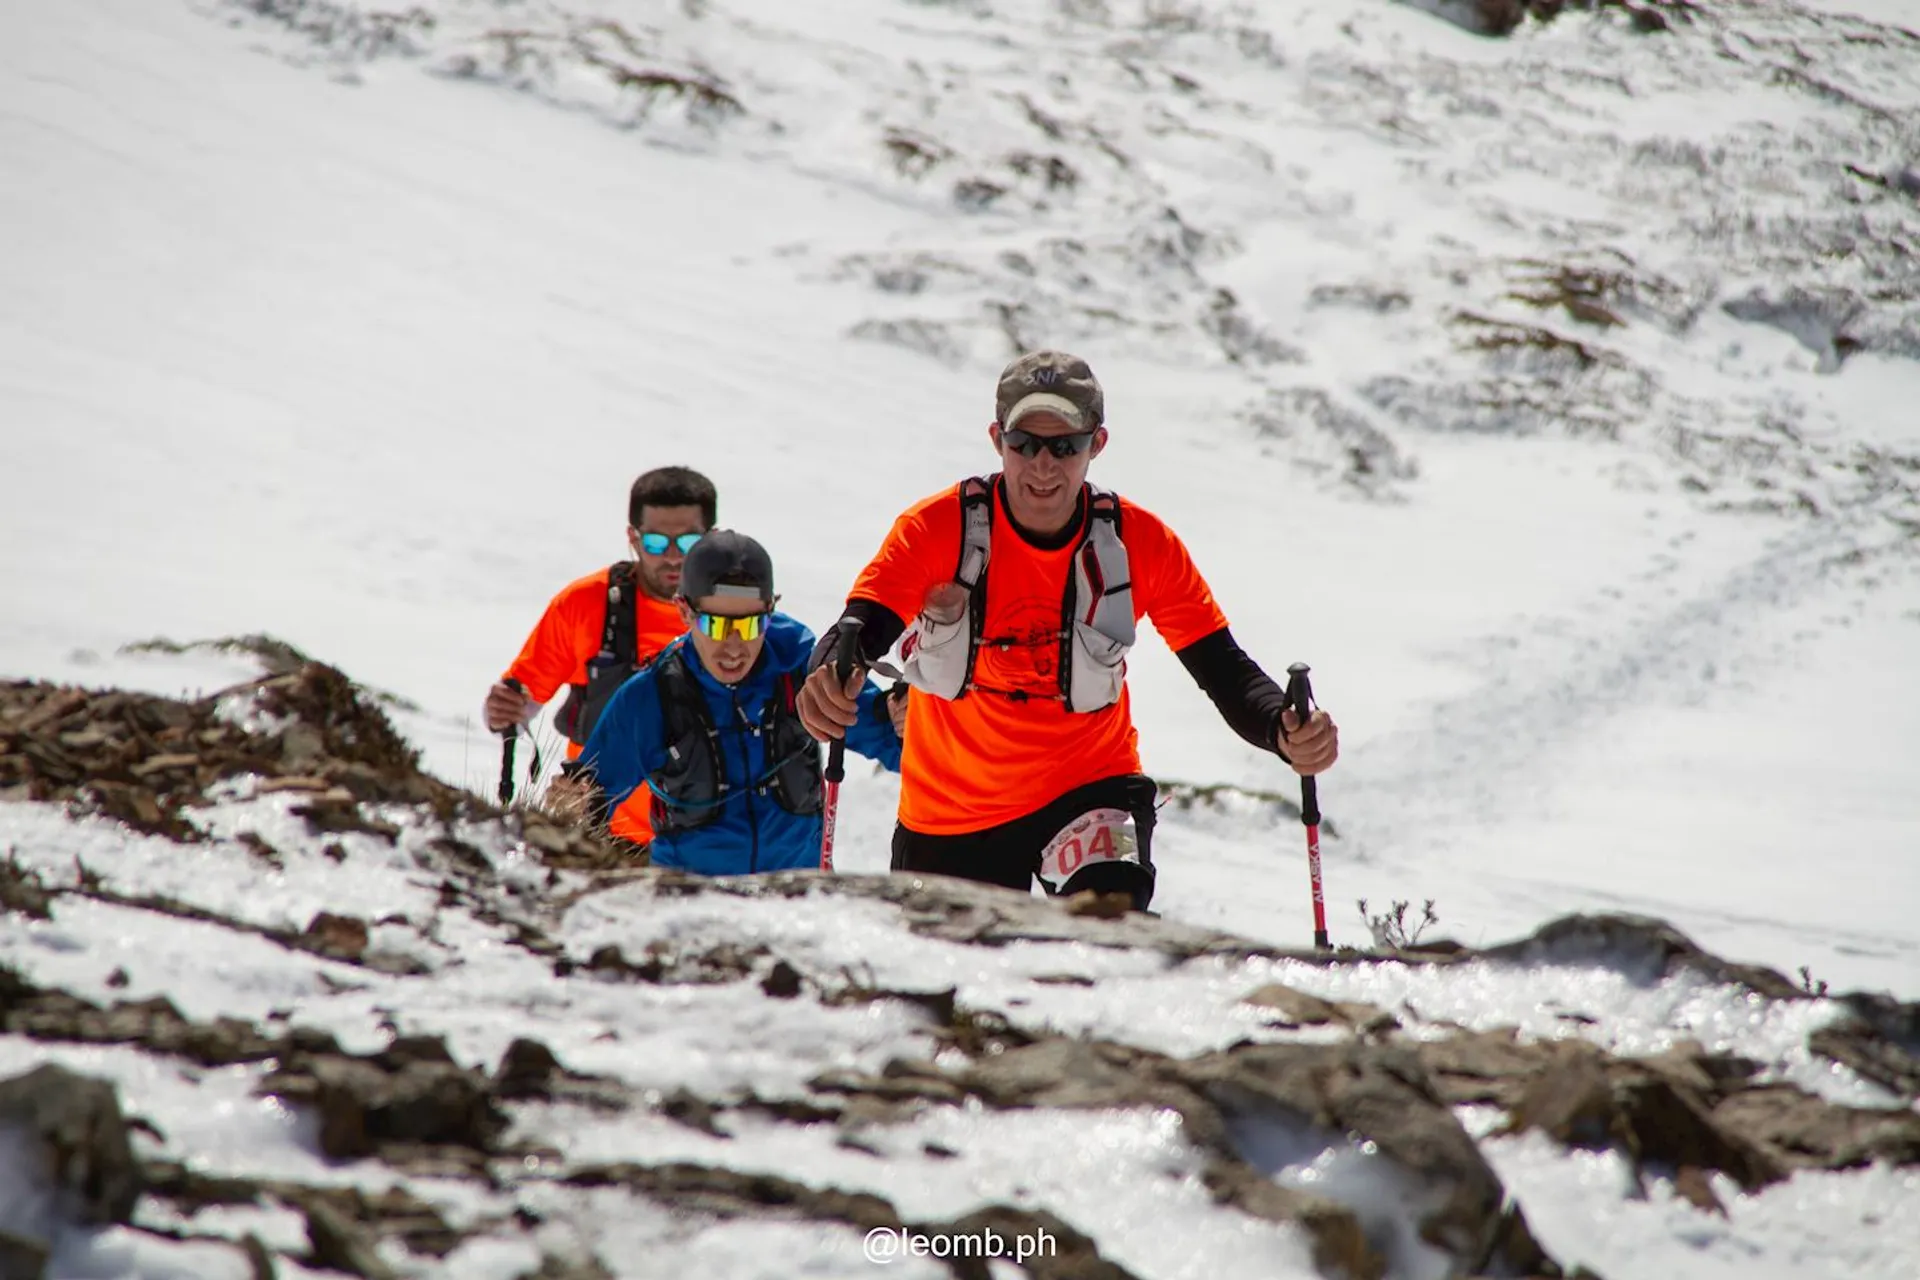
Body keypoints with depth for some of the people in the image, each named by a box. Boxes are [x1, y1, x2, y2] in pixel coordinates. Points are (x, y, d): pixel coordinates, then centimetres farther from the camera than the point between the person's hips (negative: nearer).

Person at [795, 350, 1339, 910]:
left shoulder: (1137, 543, -13)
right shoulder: (938, 529, -17)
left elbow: (1224, 670, -12)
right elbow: (861, 632, -26)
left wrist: (1283, 731, -34)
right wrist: (827, 685, -51)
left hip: (1090, 786, -1)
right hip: (950, 814, 1)